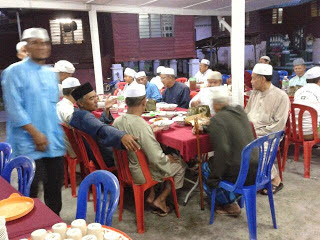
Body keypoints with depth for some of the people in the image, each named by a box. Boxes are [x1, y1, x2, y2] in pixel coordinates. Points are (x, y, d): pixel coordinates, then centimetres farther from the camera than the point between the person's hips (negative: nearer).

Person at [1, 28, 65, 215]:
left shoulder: (51, 74, 14)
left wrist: (59, 133, 11)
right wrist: (35, 133, -17)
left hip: (54, 141, 6)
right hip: (29, 144, -5)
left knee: (55, 187, 13)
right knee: (30, 190, 2)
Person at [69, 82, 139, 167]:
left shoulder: (78, 114, 5)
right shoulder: (85, 116, -28)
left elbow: (100, 123, 19)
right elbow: (101, 129, -49)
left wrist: (106, 110, 5)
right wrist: (122, 136, -64)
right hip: (102, 158, -10)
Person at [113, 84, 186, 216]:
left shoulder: (117, 121, -8)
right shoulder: (142, 126, -32)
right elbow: (157, 159, -28)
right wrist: (168, 159, -7)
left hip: (124, 169, 8)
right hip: (139, 174, -7)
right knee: (181, 164, 11)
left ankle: (151, 195, 27)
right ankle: (160, 200, 16)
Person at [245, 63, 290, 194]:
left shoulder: (281, 96, -8)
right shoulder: (254, 92, 12)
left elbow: (279, 124, -13)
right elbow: (246, 113, 19)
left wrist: (258, 132, -17)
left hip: (267, 135, -5)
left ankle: (275, 180, -7)